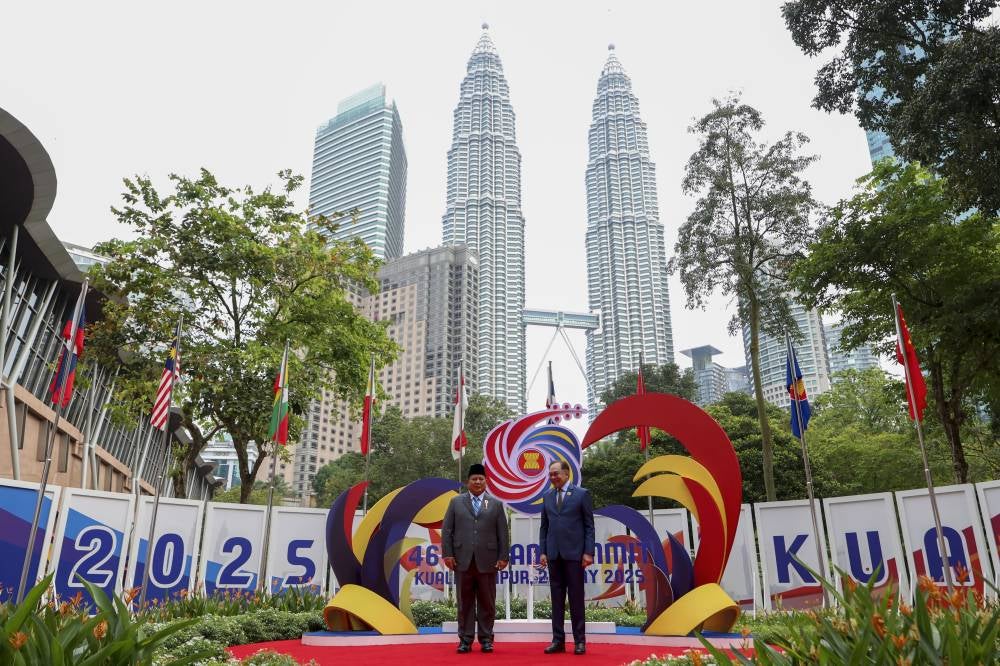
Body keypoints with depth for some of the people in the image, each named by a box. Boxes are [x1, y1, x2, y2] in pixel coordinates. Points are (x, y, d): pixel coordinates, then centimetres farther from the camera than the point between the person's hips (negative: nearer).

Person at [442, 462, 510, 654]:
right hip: (463, 561, 0)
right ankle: (465, 640, 14)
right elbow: (447, 531, 6)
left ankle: (486, 639, 16)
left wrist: (503, 557, -1)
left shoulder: (496, 504, 9)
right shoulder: (456, 502, 9)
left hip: (487, 562, 0)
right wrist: (448, 554, -2)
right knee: (465, 603, 6)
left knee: (487, 603, 5)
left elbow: (503, 534, 6)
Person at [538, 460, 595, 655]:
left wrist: (588, 552, -9)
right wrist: (543, 551, 5)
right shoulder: (547, 497, 12)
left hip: (574, 553, -4)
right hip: (554, 555, 4)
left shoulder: (581, 494, -1)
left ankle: (580, 641, 11)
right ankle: (558, 640, 13)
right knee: (557, 598, 7)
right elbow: (544, 527, 13)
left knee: (576, 598, 2)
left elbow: (589, 525, -3)